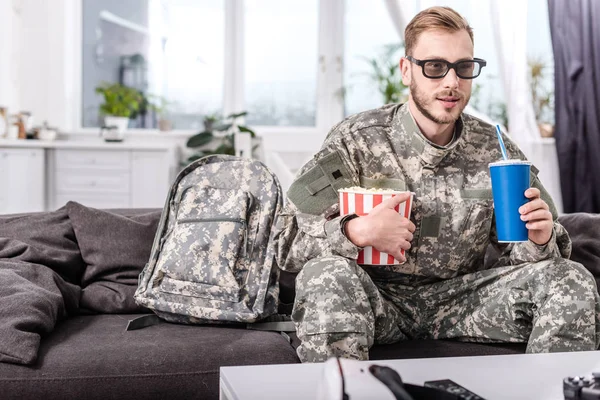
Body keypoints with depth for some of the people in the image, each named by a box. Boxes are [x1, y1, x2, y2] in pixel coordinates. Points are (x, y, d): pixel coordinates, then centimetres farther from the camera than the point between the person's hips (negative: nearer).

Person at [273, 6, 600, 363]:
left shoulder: (496, 151, 0)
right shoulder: (355, 141, -10)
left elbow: (517, 258, 6)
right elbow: (287, 241, -14)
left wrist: (538, 240, -19)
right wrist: (355, 231, -33)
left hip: (458, 300, 3)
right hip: (380, 300, -3)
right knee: (326, 275, -35)